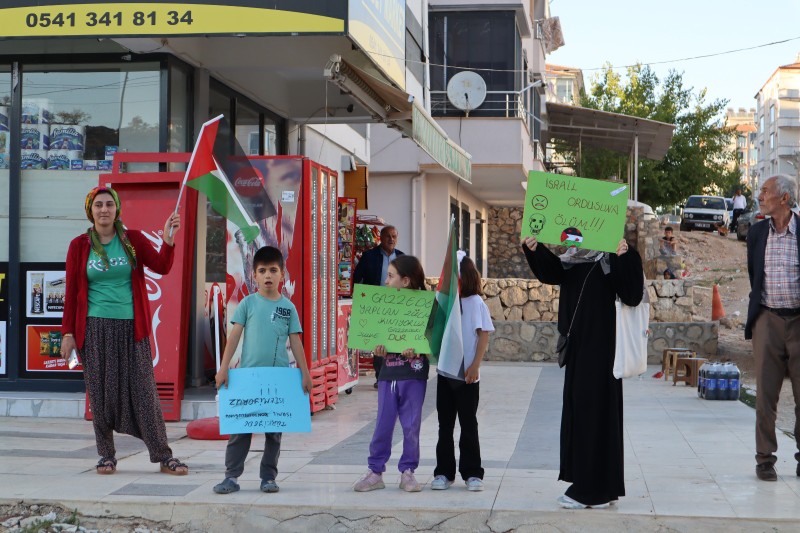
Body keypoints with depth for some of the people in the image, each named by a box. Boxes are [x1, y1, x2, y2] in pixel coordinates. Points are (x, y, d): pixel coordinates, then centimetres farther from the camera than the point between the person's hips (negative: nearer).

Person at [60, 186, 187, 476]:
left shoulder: (133, 239, 5)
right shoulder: (79, 245, 4)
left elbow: (161, 267, -6)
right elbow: (71, 291, 5)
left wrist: (168, 240, -22)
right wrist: (68, 332, 1)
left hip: (131, 327, 0)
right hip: (95, 329, 0)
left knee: (144, 391, -1)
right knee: (100, 393, 2)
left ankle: (163, 456, 2)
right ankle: (106, 455, 15)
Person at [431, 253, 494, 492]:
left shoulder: (475, 303, -6)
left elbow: (484, 336, -6)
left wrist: (475, 366, -12)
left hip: (467, 375, -4)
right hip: (444, 372, 4)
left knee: (468, 424, 3)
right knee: (445, 424, 9)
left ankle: (472, 473, 12)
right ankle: (444, 472, 16)